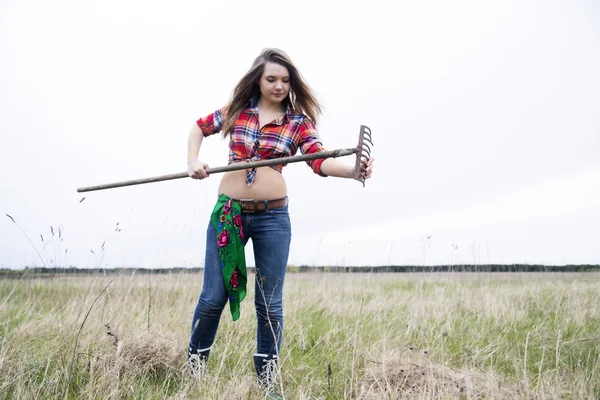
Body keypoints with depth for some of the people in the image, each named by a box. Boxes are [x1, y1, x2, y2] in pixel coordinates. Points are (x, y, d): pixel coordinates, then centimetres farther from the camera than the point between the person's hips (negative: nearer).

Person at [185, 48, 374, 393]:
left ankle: (267, 380, 19)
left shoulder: (299, 122, 0)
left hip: (272, 217, -1)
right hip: (228, 211, 1)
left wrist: (354, 169, -35)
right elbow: (200, 127, 22)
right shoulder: (236, 111, 6)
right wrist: (193, 161, 3)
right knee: (213, 297, 3)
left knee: (269, 303, 4)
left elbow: (321, 161, -15)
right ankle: (194, 367, 24)